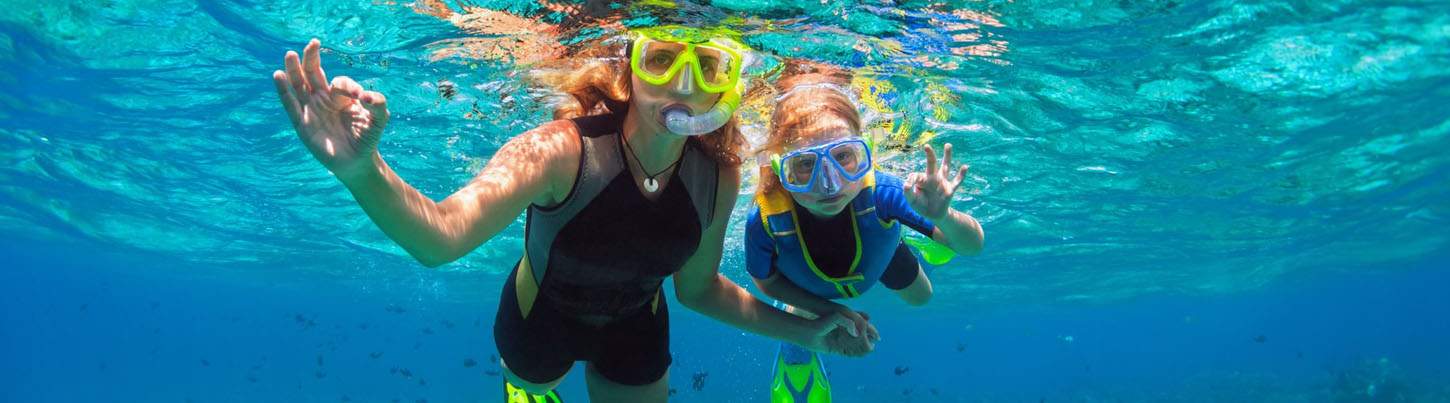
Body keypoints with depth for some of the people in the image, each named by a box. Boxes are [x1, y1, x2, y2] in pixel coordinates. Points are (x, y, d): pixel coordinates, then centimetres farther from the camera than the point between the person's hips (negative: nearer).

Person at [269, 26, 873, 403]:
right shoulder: (562, 151, -38)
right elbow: (440, 238, -54)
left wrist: (803, 330, -8)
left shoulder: (716, 177, -24)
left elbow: (697, 288, -7)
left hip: (634, 327, 3)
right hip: (541, 315, -2)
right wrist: (364, 172, -73)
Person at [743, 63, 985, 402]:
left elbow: (972, 246, -38)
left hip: (879, 251, 1)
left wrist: (942, 216, -60)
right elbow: (765, 280, -20)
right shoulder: (765, 221, -45)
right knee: (796, 355, 18)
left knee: (919, 297, 28)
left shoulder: (880, 193, -47)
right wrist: (828, 309, -25)